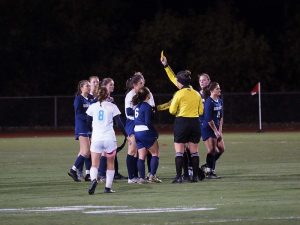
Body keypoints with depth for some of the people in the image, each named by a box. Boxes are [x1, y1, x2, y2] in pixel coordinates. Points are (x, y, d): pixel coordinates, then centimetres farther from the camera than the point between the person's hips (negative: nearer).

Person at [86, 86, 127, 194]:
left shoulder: (93, 106, 5)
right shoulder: (112, 106, 1)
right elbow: (119, 123, -2)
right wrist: (126, 134, 11)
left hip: (96, 138, 0)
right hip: (109, 138, 0)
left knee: (94, 164, 1)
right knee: (110, 164, 15)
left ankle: (93, 179, -28)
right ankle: (108, 187, 10)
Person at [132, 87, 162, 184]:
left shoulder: (137, 106, 11)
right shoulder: (147, 107, -12)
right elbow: (148, 122, -16)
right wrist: (155, 133, -8)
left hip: (137, 132, 7)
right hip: (146, 132, -7)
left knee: (141, 156, 7)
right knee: (155, 154, 3)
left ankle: (142, 178, 2)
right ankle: (152, 176, -5)